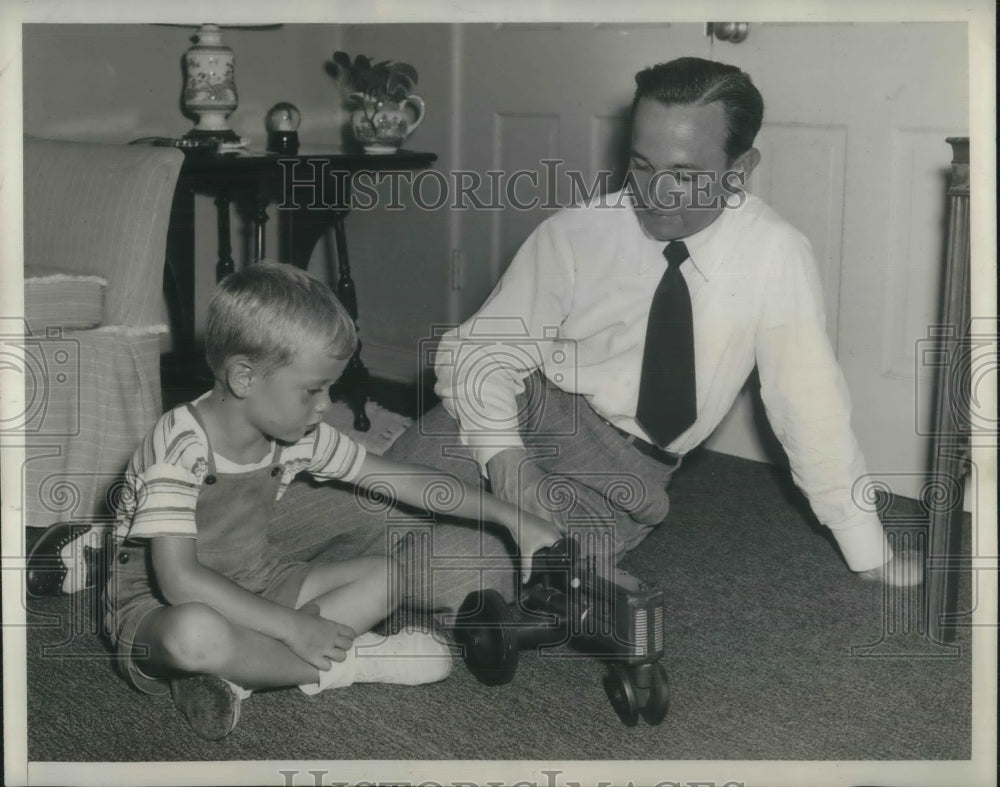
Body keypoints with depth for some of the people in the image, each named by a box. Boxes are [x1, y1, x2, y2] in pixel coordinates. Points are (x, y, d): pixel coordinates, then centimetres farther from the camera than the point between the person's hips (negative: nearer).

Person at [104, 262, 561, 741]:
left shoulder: (298, 436, -5)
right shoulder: (179, 447, -26)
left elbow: (403, 480, 2)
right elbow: (179, 578, -31)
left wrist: (511, 517, -2)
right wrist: (292, 626, -30)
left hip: (251, 589, 8)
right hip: (157, 606, -8)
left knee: (384, 576, -3)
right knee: (196, 634, -42)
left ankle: (234, 677, -19)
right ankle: (345, 663, -17)